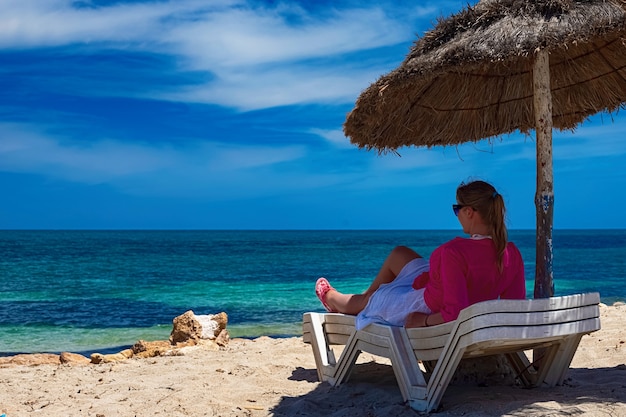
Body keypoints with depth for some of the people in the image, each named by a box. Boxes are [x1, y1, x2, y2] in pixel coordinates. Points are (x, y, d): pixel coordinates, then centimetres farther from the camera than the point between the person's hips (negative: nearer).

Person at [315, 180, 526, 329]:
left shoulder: (454, 252, -38)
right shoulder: (513, 255, -16)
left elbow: (455, 314, -39)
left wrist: (424, 321, -21)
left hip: (425, 309, -7)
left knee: (366, 301, 26)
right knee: (399, 253, 26)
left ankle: (332, 298, 61)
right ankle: (367, 297, 50)